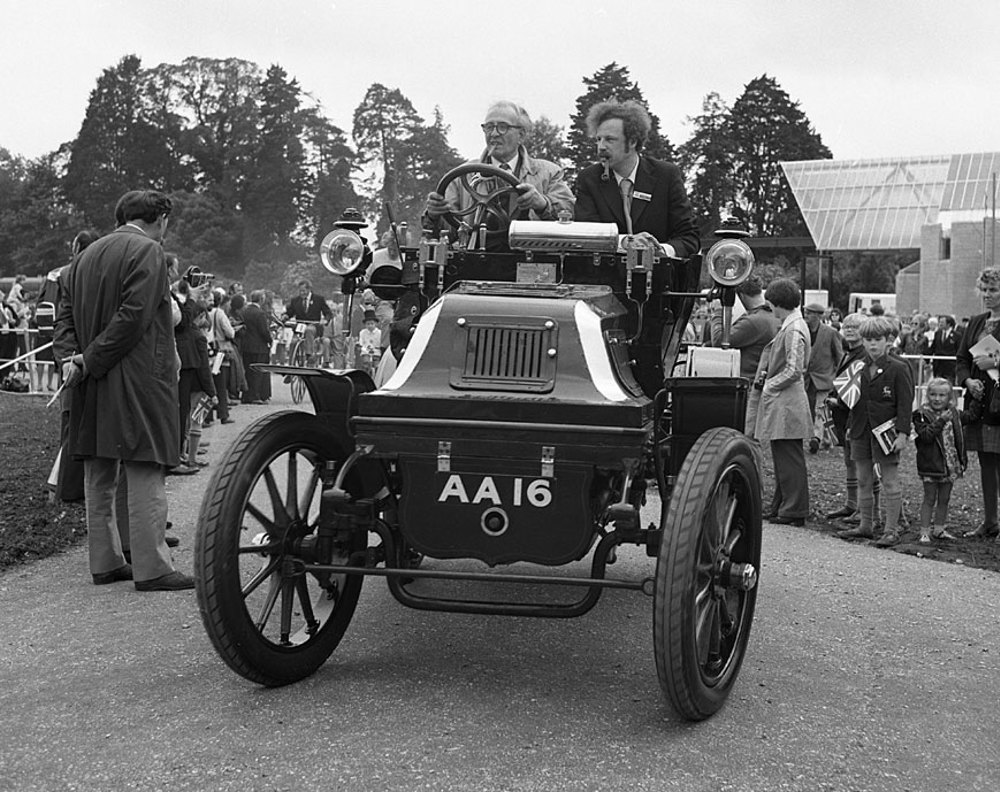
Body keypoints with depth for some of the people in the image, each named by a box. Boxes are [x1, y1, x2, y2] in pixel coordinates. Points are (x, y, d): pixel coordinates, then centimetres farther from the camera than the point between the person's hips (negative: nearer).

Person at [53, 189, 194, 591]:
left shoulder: (88, 255, 15)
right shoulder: (147, 251, -9)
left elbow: (66, 313, 12)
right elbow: (133, 316, -18)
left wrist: (71, 356, 0)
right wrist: (89, 361, -13)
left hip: (94, 387, 8)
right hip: (137, 382, -8)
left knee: (99, 477, 13)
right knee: (145, 476, -5)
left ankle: (104, 561, 19)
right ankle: (151, 568, -3)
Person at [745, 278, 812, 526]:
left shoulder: (793, 331, -17)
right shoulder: (789, 326, 13)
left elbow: (794, 370, -21)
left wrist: (770, 384, -10)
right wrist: (767, 375, 8)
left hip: (786, 402, -10)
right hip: (779, 402, 10)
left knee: (789, 458, -4)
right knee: (782, 457, 14)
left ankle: (794, 512, 1)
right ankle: (781, 506, 21)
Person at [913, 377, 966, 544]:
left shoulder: (955, 413, 8)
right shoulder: (922, 415, -9)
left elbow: (959, 439, 16)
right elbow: (925, 436, -22)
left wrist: (962, 460, 13)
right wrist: (941, 421, -27)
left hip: (951, 465, 5)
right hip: (931, 465, -5)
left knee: (944, 499, 13)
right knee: (930, 498, 0)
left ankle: (939, 529, 25)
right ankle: (924, 531, 6)